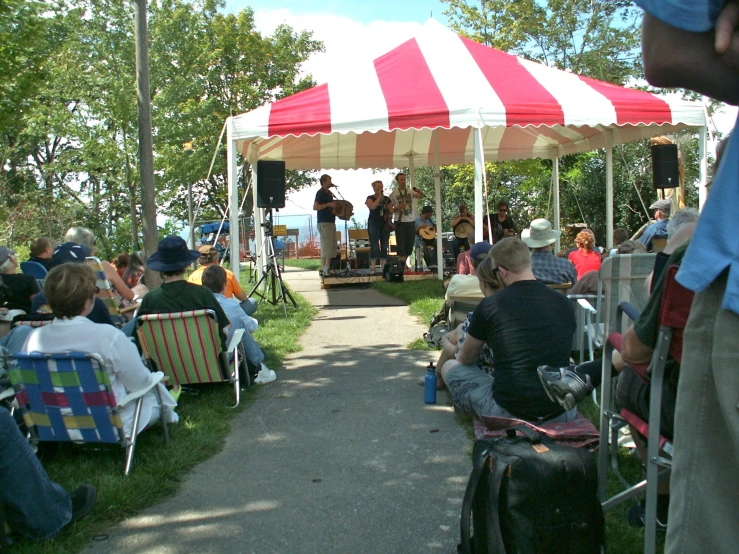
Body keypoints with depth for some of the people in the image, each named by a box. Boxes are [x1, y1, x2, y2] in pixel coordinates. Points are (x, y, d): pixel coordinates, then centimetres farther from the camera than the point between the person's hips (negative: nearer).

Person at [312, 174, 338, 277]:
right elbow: (315, 207, -17)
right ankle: (323, 269, -10)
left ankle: (327, 268, 13)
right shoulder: (320, 193, -8)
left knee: (332, 246, 8)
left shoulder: (329, 193, 19)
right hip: (324, 223, -9)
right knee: (326, 246, -11)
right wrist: (328, 204, -21)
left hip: (331, 222, 9)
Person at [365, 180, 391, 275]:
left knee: (384, 246, 4)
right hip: (374, 224, -4)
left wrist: (390, 215, -6)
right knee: (374, 246, -7)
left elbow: (391, 210, 16)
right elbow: (372, 207, -19)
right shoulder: (370, 198, 1)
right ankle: (372, 268, -3)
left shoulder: (387, 199, 14)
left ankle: (383, 267, 9)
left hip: (385, 224, 4)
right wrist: (379, 197, -14)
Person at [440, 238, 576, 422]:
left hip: (508, 411, -5)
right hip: (562, 414, 5)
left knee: (450, 367, 17)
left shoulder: (489, 305, -9)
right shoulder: (564, 303, 1)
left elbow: (465, 359, 9)